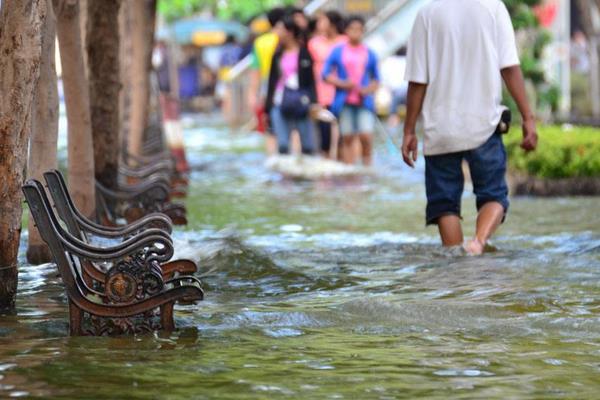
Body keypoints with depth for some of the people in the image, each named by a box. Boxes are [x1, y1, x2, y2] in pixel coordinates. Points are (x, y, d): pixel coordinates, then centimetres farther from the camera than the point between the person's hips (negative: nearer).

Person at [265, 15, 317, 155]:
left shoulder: (304, 53, -1)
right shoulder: (278, 55, 11)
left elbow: (311, 80, -3)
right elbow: (272, 80, 13)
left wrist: (312, 103, -12)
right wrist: (268, 106, 10)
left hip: (301, 104, -3)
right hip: (279, 104, 4)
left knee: (307, 145, 2)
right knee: (282, 145, 1)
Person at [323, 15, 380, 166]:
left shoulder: (369, 54, 9)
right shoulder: (337, 52, 6)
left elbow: (376, 79, 14)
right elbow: (326, 74, 6)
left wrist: (368, 90, -5)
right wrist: (342, 83, -8)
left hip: (364, 101, 0)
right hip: (344, 102, 0)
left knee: (366, 136, -13)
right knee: (347, 138, 3)